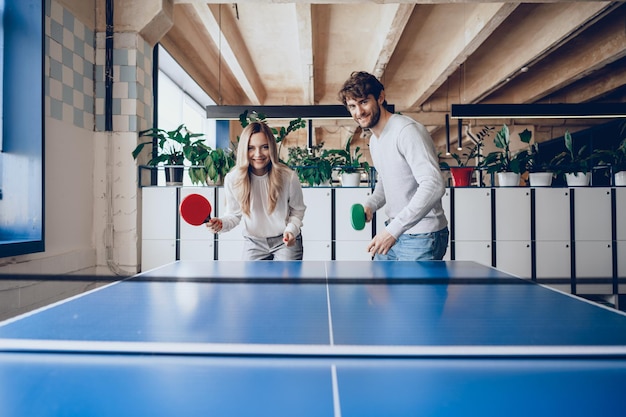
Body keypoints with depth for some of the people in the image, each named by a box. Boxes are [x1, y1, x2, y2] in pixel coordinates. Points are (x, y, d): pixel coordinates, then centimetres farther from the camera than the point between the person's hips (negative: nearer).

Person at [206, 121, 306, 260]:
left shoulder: (288, 177, -18)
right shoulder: (232, 179, -15)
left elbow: (298, 210, -2)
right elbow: (235, 215, -2)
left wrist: (291, 230, -19)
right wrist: (221, 223, -22)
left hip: (286, 242, -1)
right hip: (254, 243, 2)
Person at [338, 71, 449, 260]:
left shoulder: (407, 131, -20)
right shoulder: (374, 140, 9)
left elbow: (434, 186, -30)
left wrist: (394, 230, -32)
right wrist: (370, 205, 2)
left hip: (421, 238, -8)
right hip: (393, 233, 9)